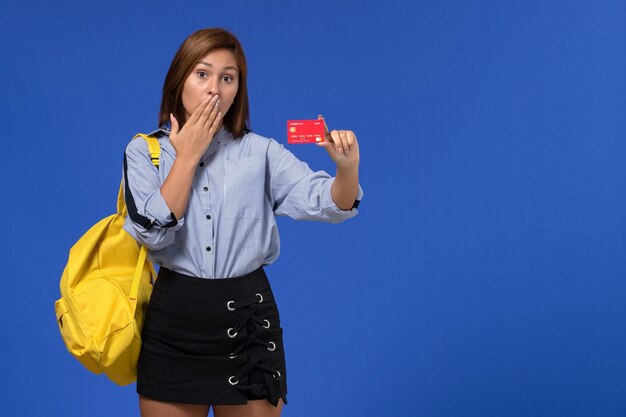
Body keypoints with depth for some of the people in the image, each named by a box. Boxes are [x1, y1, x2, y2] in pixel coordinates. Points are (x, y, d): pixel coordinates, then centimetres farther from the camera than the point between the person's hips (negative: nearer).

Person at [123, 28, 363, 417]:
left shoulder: (261, 152, 1)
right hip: (174, 318, 0)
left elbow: (328, 203, -12)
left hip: (246, 318, 0)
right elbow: (154, 232, -13)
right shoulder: (145, 151, 1)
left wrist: (347, 168, -33)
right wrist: (188, 155, -9)